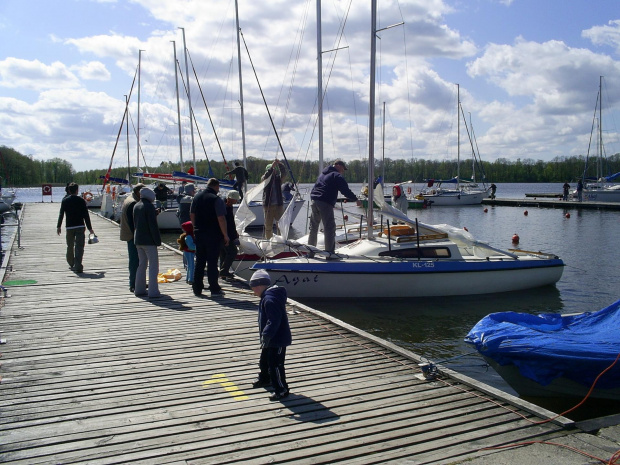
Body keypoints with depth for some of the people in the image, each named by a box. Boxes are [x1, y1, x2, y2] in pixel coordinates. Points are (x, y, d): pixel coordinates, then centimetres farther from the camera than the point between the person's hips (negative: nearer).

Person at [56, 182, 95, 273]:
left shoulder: (65, 201, 2)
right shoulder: (81, 200, -2)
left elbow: (61, 214, 4)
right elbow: (86, 215, -2)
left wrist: (58, 226, 13)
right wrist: (90, 228, 3)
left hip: (69, 227, 2)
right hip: (80, 226, -2)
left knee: (70, 246, 15)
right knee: (79, 247, -4)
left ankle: (72, 265, 25)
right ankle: (78, 266, -14)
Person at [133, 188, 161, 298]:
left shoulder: (136, 206, 11)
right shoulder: (149, 206, -14)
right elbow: (153, 225, -17)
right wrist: (158, 240, -14)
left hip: (138, 240, 8)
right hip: (149, 240, -8)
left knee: (142, 264, 17)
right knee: (153, 265, -4)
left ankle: (139, 289, 20)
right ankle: (153, 291, -7)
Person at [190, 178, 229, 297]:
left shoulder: (197, 197, 7)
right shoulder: (216, 199, -14)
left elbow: (192, 215, 14)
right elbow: (221, 219, -18)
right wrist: (225, 235, -11)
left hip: (199, 234, 6)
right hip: (213, 235, -6)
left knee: (199, 262, 13)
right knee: (212, 262, -1)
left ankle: (197, 288, 17)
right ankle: (214, 289, 4)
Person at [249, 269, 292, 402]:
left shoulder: (269, 300, -26)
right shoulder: (267, 297, 8)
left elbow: (274, 321, -31)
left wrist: (266, 335, -28)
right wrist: (265, 336, 18)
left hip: (278, 340, -11)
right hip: (271, 338, 12)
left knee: (275, 364, -4)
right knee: (264, 360, 27)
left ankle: (281, 390, 6)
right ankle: (264, 379, 48)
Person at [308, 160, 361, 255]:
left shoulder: (323, 173, 25)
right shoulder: (337, 176, -3)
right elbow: (345, 190, -8)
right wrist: (356, 200, 0)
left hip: (314, 200, 9)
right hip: (325, 203, -9)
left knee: (313, 227, 16)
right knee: (329, 228, -7)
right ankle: (329, 252, -10)